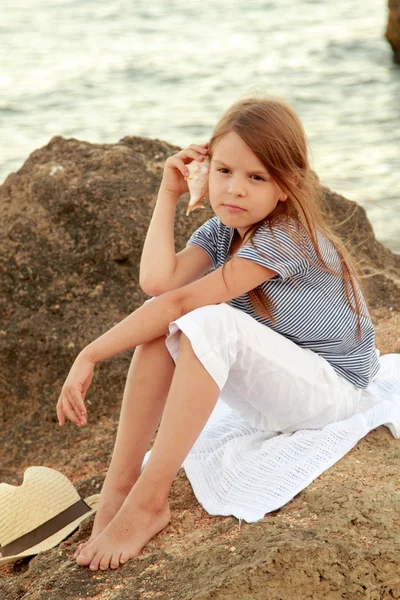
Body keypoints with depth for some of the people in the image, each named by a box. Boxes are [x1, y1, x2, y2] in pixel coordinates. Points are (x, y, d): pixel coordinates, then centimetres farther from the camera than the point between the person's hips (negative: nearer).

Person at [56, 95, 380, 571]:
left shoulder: (284, 239, -24)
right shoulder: (220, 232, 0)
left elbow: (181, 301, -30)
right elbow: (157, 282, -21)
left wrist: (90, 355, -29)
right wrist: (168, 194, -13)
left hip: (330, 389, -8)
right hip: (273, 387, 8)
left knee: (210, 322, -34)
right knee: (160, 319, -16)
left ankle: (147, 504, -29)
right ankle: (118, 487, -17)